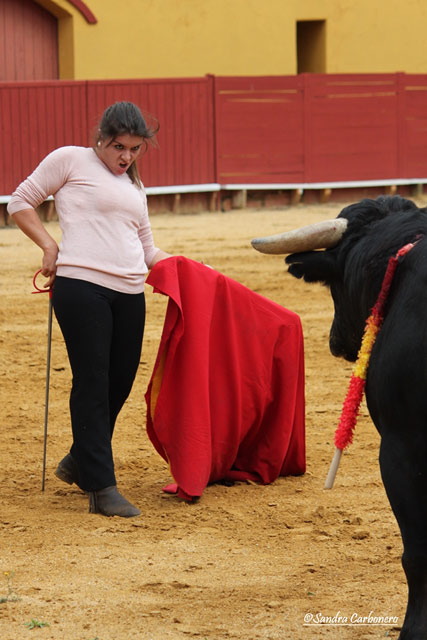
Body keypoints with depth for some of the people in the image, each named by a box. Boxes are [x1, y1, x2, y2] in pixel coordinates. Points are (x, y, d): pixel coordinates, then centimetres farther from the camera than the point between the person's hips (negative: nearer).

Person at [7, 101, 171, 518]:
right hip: (81, 285, -7)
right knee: (92, 385, -7)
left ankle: (79, 463, 31)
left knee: (120, 384, 9)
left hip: (129, 295, 7)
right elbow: (20, 202, 7)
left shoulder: (134, 186, 24)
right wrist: (49, 246, -4)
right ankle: (102, 489, -7)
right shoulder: (71, 161, 5)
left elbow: (146, 249, 29)